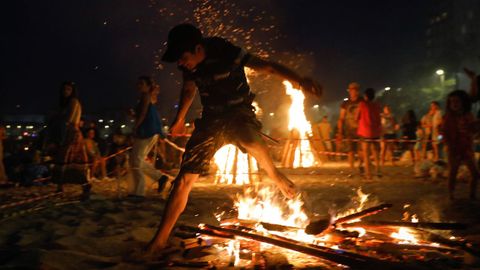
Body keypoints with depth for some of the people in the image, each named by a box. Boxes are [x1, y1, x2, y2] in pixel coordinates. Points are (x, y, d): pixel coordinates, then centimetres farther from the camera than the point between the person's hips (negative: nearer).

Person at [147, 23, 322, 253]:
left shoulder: (227, 53, -21)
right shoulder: (188, 66, -4)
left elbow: (268, 67, -20)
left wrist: (300, 81, -33)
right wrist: (179, 119, 29)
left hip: (239, 111, -4)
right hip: (211, 118, 5)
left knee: (249, 141, -43)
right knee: (184, 180, -5)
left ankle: (274, 174, -11)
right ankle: (160, 240, 6)